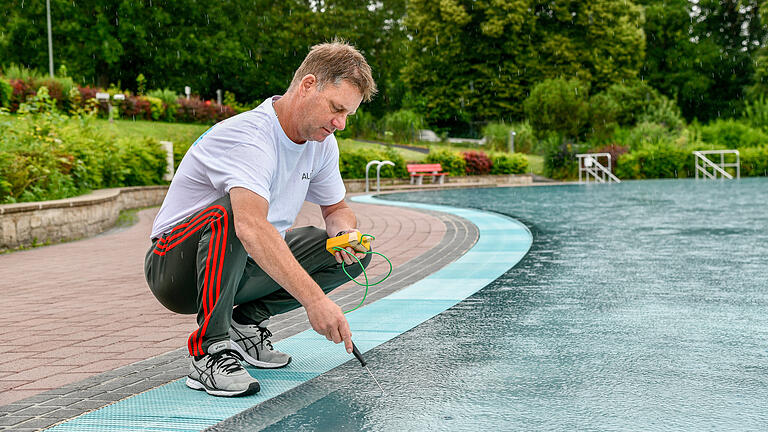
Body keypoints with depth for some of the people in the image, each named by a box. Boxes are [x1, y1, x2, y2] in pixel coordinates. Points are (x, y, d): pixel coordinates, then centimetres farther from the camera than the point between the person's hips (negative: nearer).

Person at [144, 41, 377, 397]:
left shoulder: (321, 142, -2)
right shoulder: (248, 136, -29)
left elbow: (337, 209, 12)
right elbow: (252, 227, -45)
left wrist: (346, 234, -13)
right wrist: (314, 299, -52)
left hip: (241, 266, 8)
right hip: (175, 270, -8)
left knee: (354, 253, -4)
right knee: (230, 213, -40)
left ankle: (247, 320, 4)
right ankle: (208, 351, -27)